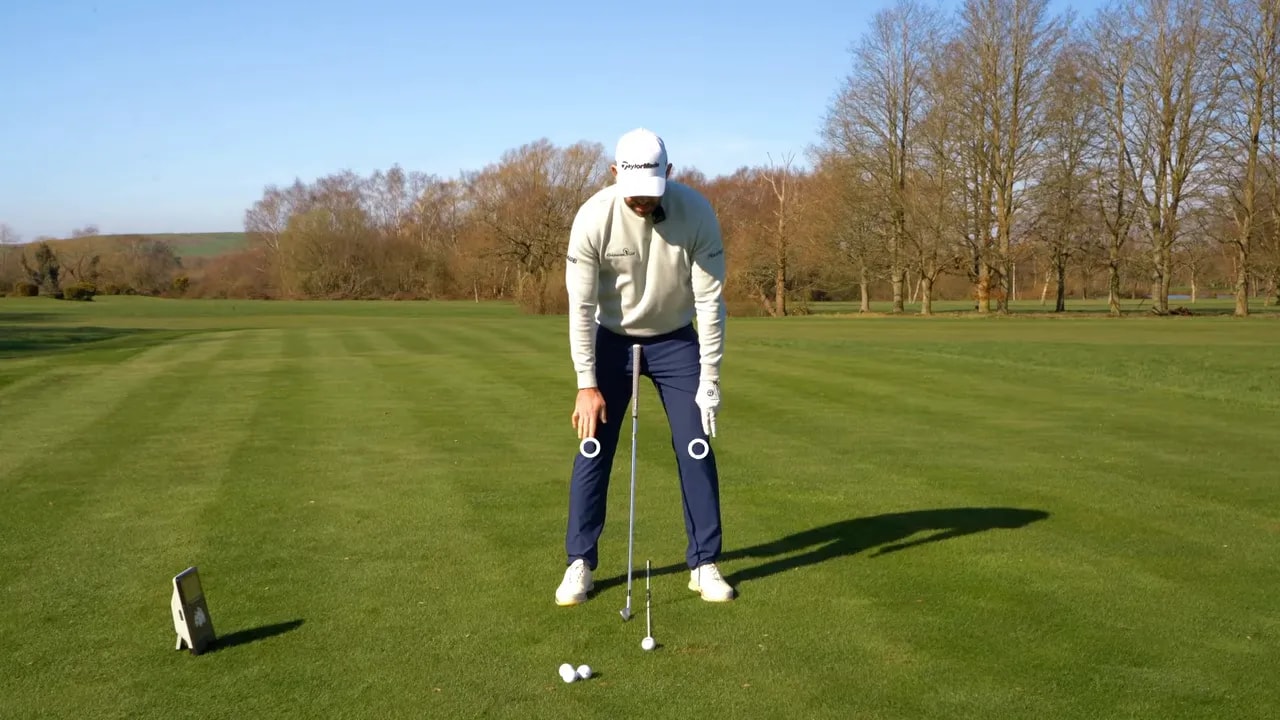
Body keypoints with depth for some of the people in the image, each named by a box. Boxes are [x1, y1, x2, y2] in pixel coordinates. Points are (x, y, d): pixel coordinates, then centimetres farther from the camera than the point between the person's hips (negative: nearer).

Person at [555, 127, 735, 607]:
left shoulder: (697, 212, -24)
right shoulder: (593, 218, -24)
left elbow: (709, 299, -18)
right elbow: (581, 305, -18)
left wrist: (710, 377, -19)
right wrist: (587, 383, -19)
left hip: (676, 340, 0)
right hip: (612, 339, 0)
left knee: (696, 449, -3)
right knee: (593, 449, -2)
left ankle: (704, 564, 10)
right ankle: (580, 563, 11)